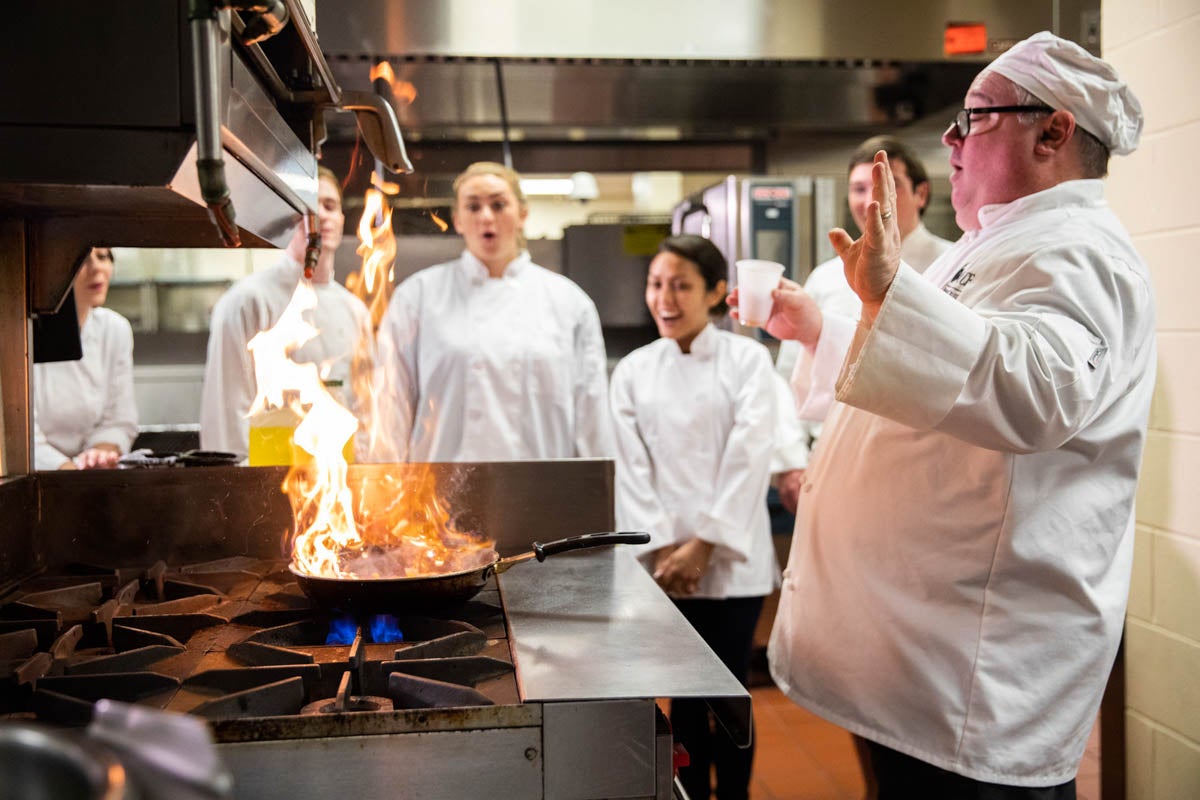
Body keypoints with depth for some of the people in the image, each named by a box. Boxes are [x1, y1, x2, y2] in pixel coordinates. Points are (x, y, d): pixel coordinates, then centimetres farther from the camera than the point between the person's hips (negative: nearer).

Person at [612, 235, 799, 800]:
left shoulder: (747, 359, -2)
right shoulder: (633, 371, 6)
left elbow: (749, 457, -8)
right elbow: (632, 468, 2)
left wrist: (703, 545, -11)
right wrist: (663, 547, -7)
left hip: (730, 558, -2)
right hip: (666, 561, 2)